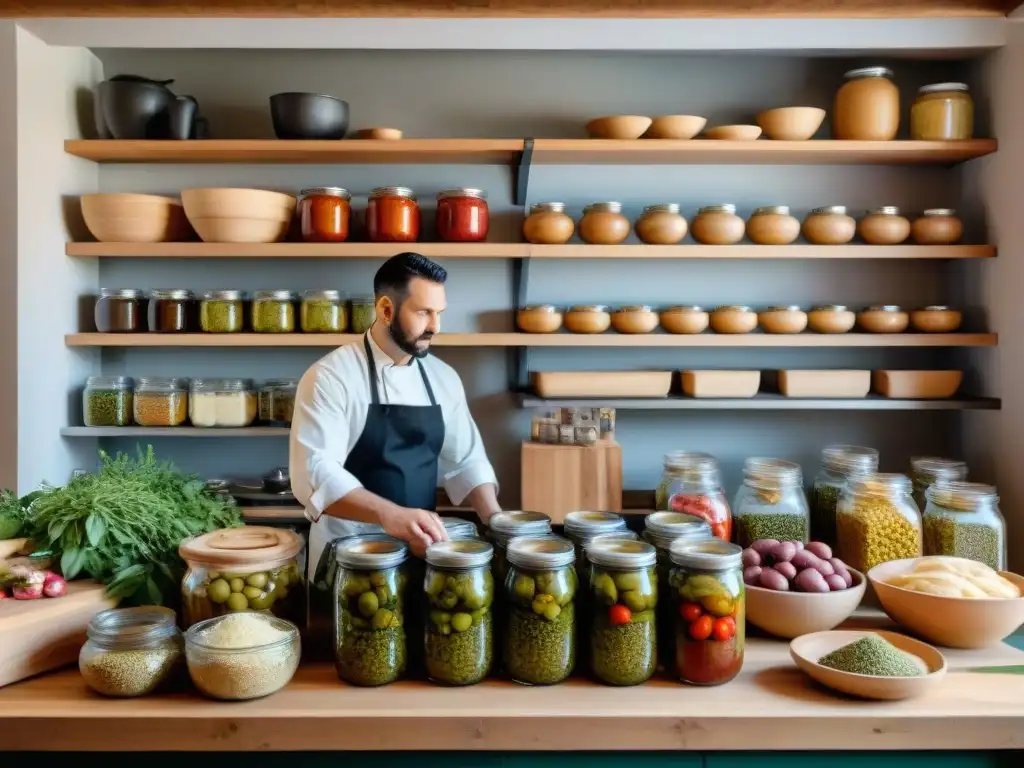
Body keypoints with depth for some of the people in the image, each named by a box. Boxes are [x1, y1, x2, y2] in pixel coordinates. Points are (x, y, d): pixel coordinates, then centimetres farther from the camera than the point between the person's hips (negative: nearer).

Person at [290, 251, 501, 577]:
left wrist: (495, 520, -7)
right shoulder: (330, 377, -14)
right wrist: (389, 514, -38)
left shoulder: (444, 378, 4)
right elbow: (315, 472, -23)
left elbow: (465, 459, 9)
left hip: (420, 549, 5)